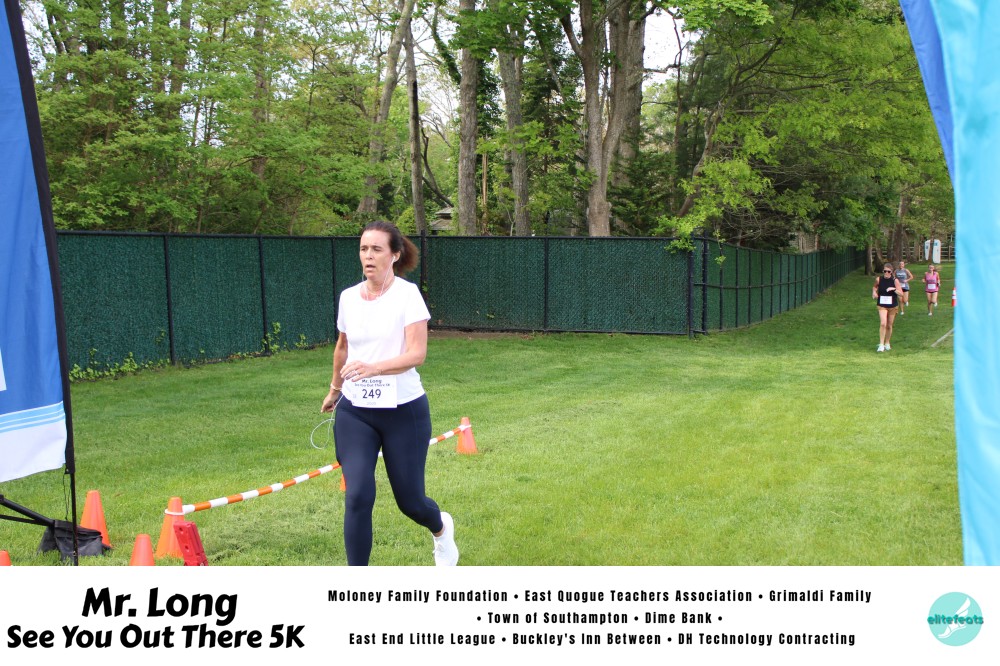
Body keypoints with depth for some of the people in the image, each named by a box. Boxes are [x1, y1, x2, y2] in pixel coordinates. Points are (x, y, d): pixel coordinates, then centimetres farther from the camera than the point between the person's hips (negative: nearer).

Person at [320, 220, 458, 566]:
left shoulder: (407, 294, -11)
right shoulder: (348, 297, 4)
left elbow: (417, 354, -21)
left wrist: (373, 368, -37)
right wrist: (335, 389, 32)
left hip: (403, 409, -3)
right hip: (354, 411, 3)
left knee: (409, 501, 8)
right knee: (358, 496, -12)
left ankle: (441, 528, 46)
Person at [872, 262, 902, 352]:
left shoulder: (895, 280, -7)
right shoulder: (879, 279, -3)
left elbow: (901, 293, -9)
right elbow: (874, 286, 19)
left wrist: (893, 289, -26)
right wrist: (874, 292, -2)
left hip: (892, 305, 1)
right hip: (882, 305, -1)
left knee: (889, 326, 11)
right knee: (883, 324, -18)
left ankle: (887, 344, 30)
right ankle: (881, 345, -16)